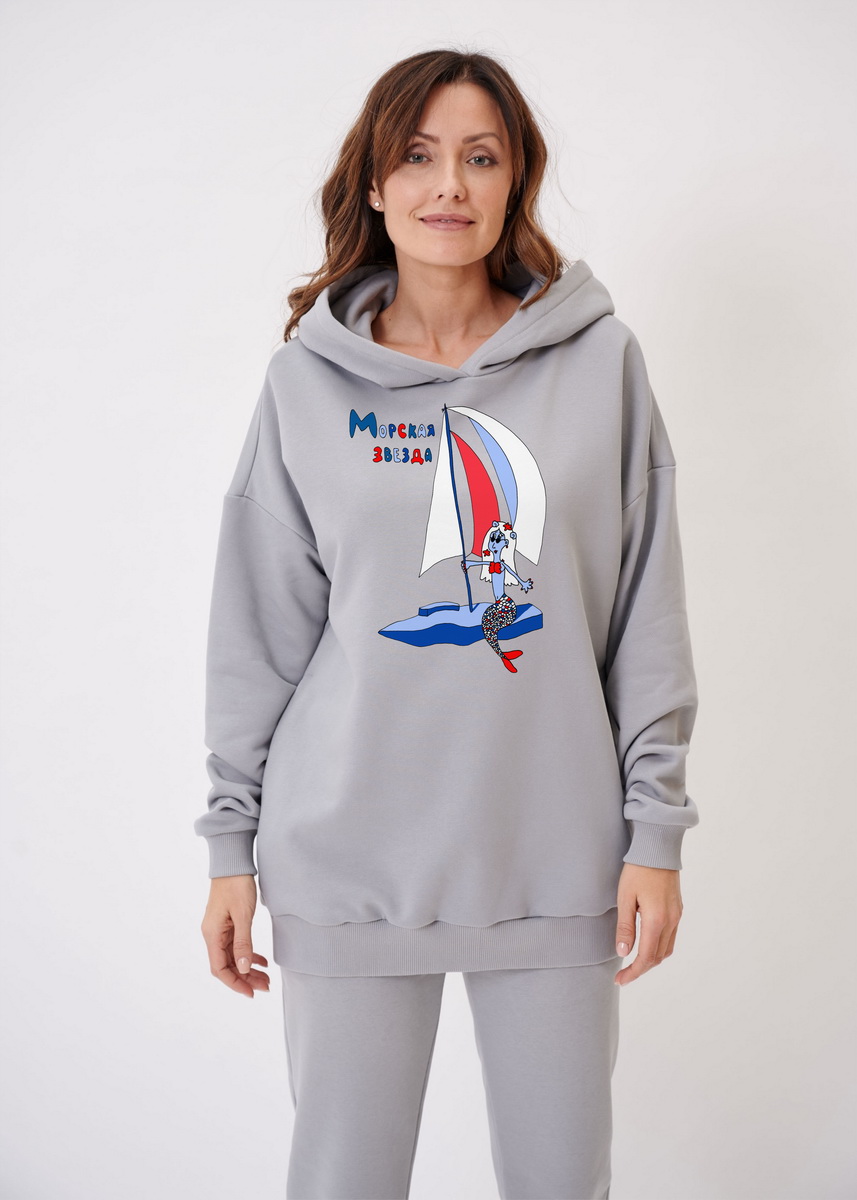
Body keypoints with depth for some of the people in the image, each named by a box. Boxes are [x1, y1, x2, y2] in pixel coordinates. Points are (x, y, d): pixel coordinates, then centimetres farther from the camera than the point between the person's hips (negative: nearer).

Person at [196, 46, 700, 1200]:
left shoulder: (597, 358, 1)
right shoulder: (310, 374, 2)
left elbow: (648, 616, 2)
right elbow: (260, 629, 4)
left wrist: (656, 827, -1)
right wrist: (233, 843, 4)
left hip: (554, 854, 0)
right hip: (350, 855, 0)